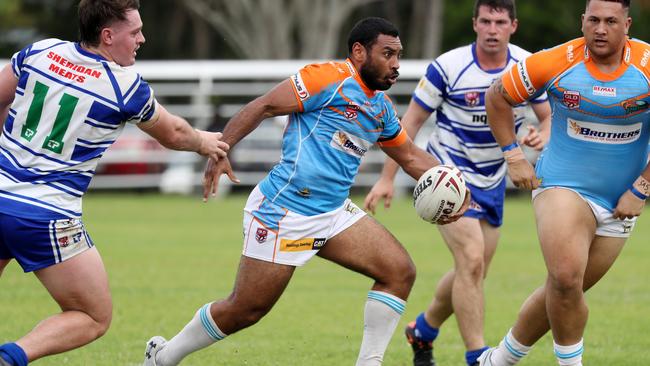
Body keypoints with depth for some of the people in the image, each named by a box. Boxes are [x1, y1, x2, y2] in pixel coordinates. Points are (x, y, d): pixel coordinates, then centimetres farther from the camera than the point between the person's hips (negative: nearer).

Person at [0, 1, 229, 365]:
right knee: (96, 319, 8)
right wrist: (203, 141, 33)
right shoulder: (127, 87, -8)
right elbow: (173, 133, 10)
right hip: (47, 218, -5)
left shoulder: (41, 51, 2)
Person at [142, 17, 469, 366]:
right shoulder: (330, 78, -12)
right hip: (283, 214, -8)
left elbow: (411, 157, 27)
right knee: (244, 310, -3)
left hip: (333, 213, 8)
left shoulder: (382, 108, 14)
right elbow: (263, 106, -15)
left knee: (400, 271, -4)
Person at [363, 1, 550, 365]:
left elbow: (551, 117, 5)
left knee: (471, 274, 12)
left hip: (493, 182, 5)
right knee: (472, 262, -20)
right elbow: (412, 120, -8)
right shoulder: (448, 67, -17)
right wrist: (388, 178, -10)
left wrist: (542, 135, -21)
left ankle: (423, 330, 38)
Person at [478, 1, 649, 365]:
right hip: (562, 186, -2)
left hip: (620, 201, 2)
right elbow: (497, 96, 4)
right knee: (565, 279, -23)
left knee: (563, 292, 8)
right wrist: (514, 157, 0)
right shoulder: (555, 63, -10)